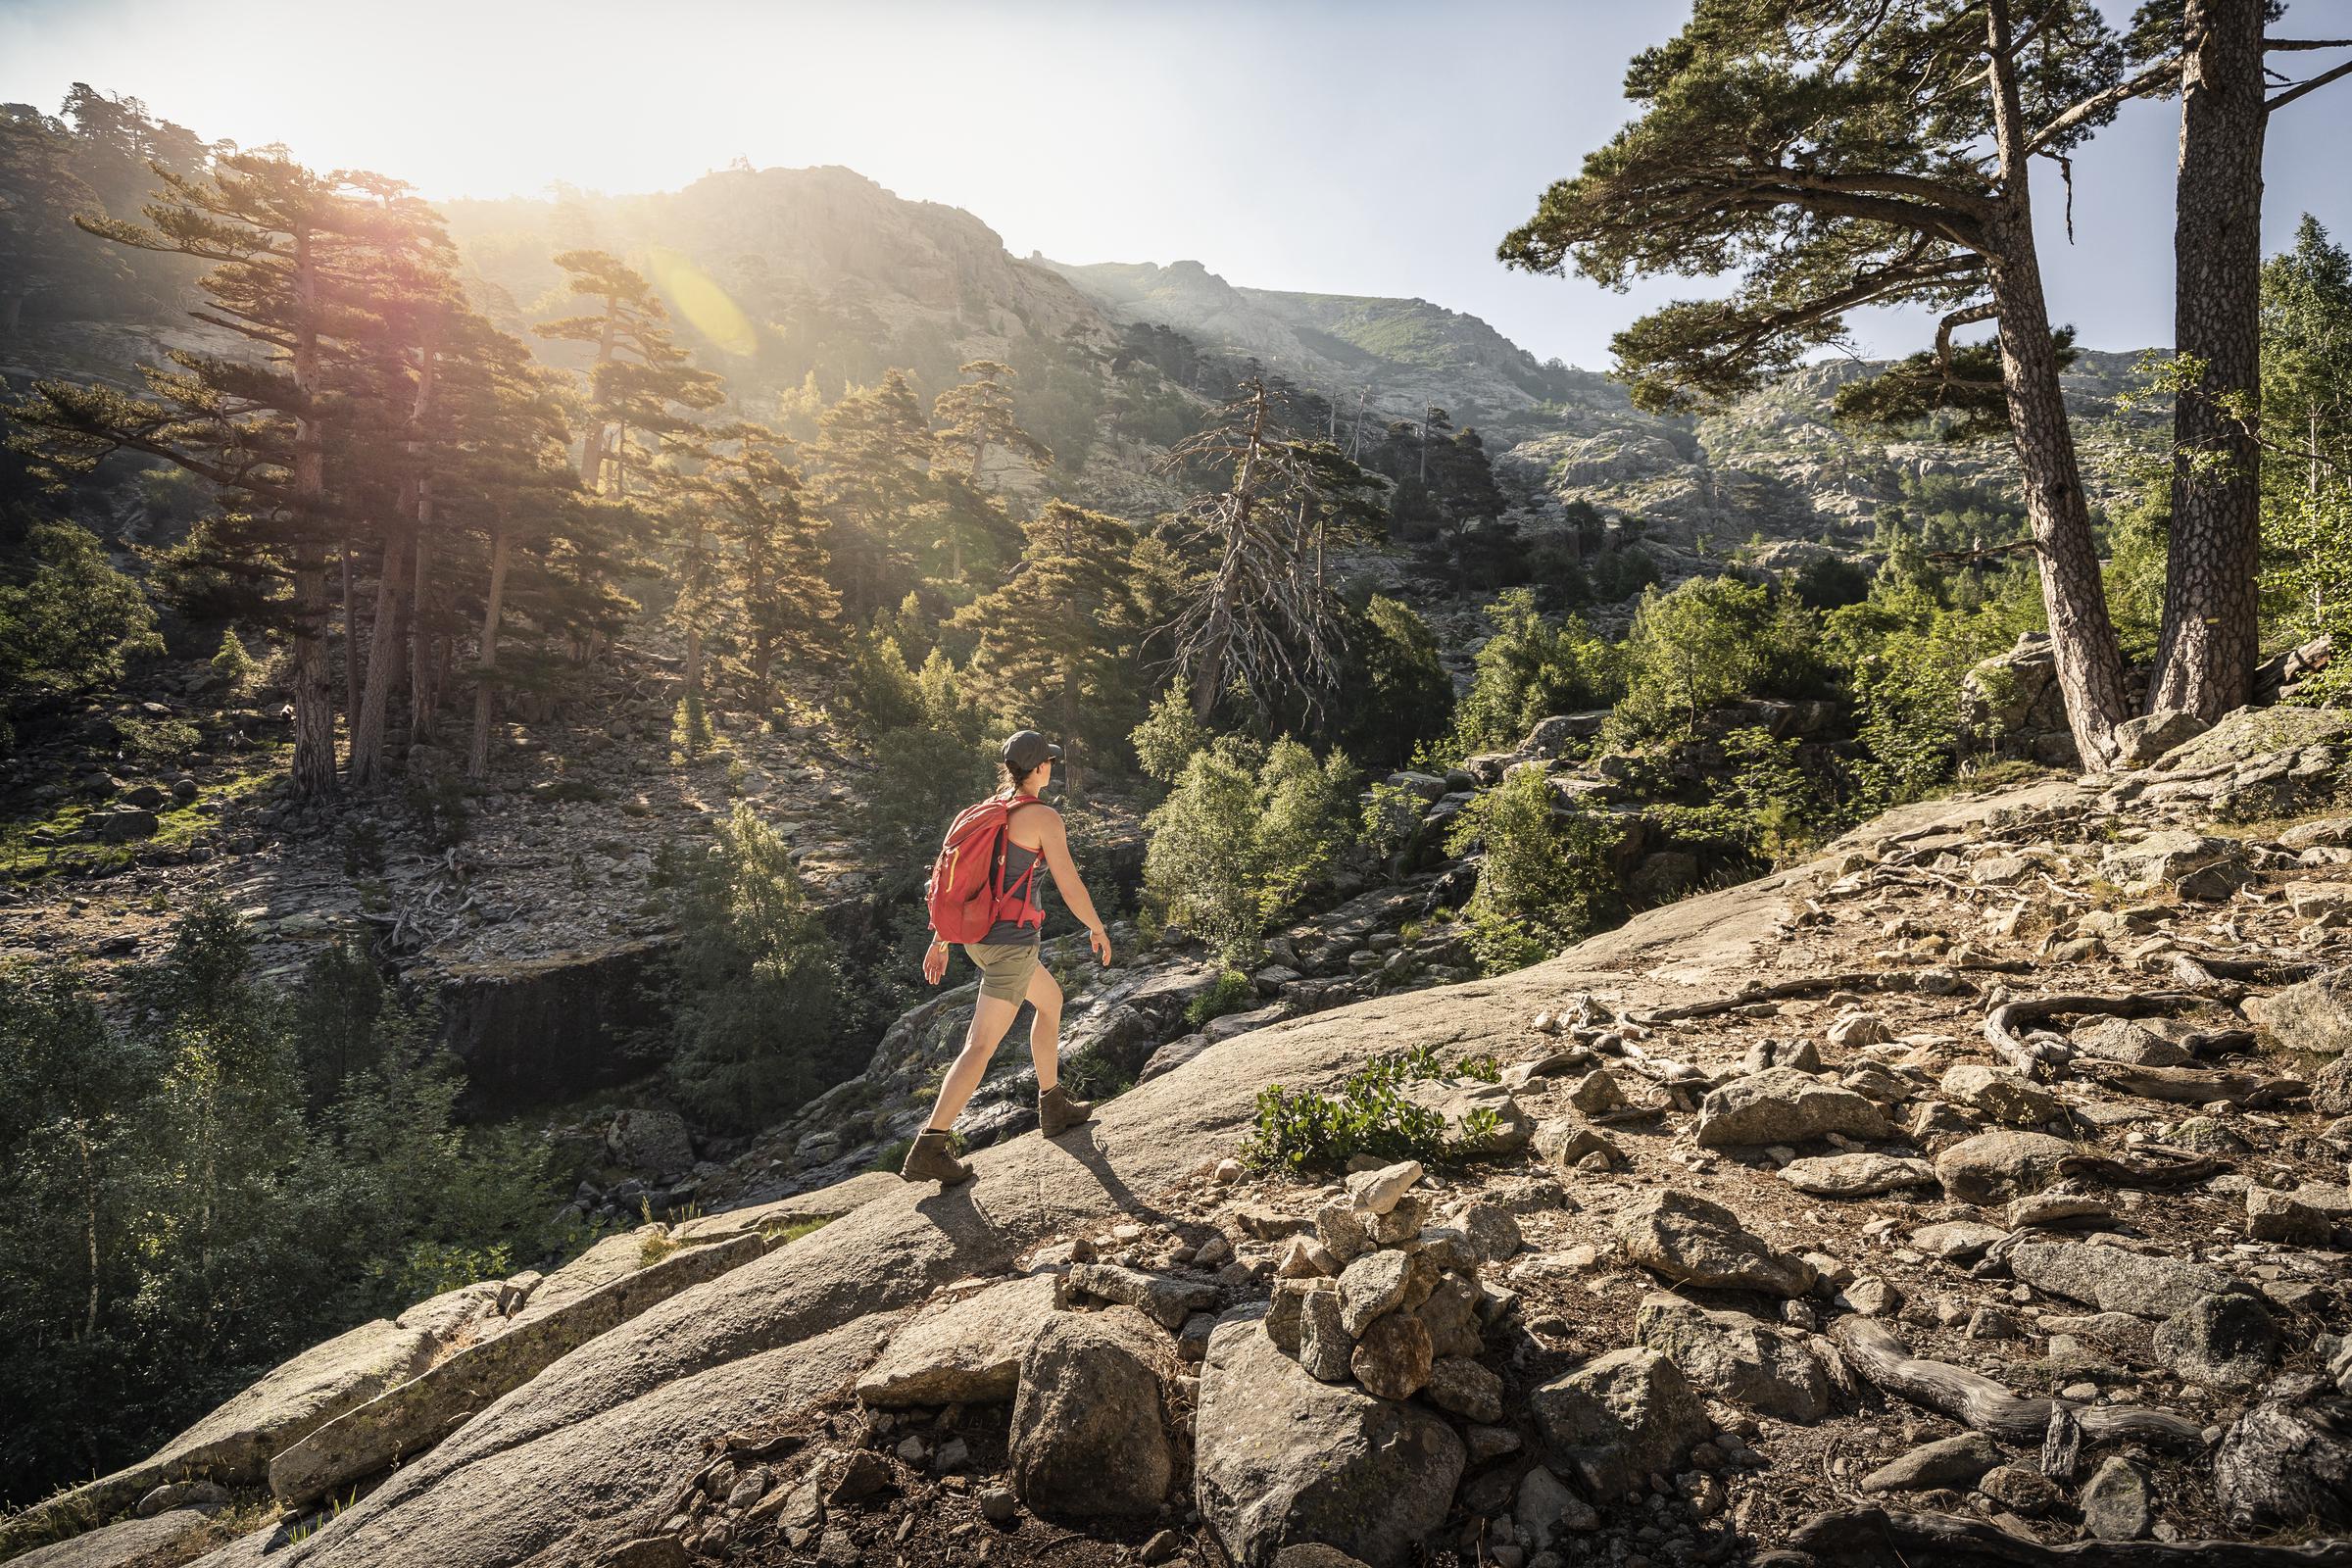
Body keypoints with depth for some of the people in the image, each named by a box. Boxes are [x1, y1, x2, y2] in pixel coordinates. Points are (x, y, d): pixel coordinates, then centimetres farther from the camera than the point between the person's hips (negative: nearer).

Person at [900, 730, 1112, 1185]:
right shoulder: (1045, 818, -13)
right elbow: (1070, 887, -11)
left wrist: (940, 941, 16)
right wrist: (1097, 928, 6)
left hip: (978, 936, 9)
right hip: (1012, 942, -9)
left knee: (1051, 1000, 27)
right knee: (981, 1047, -7)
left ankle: (1053, 1108, 34)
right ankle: (928, 1150, -9)